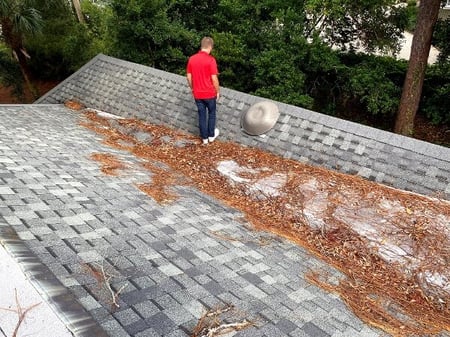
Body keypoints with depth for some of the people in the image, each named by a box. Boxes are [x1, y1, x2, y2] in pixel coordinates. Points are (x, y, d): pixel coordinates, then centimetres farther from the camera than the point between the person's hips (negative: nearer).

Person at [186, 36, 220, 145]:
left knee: (202, 115, 14)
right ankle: (211, 135, 28)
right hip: (210, 93, -4)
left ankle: (204, 138, 22)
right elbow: (214, 78, -17)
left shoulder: (191, 59, -2)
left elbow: (189, 77, 3)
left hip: (197, 94, 4)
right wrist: (218, 91, -3)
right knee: (211, 113, 18)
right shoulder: (211, 59, -17)